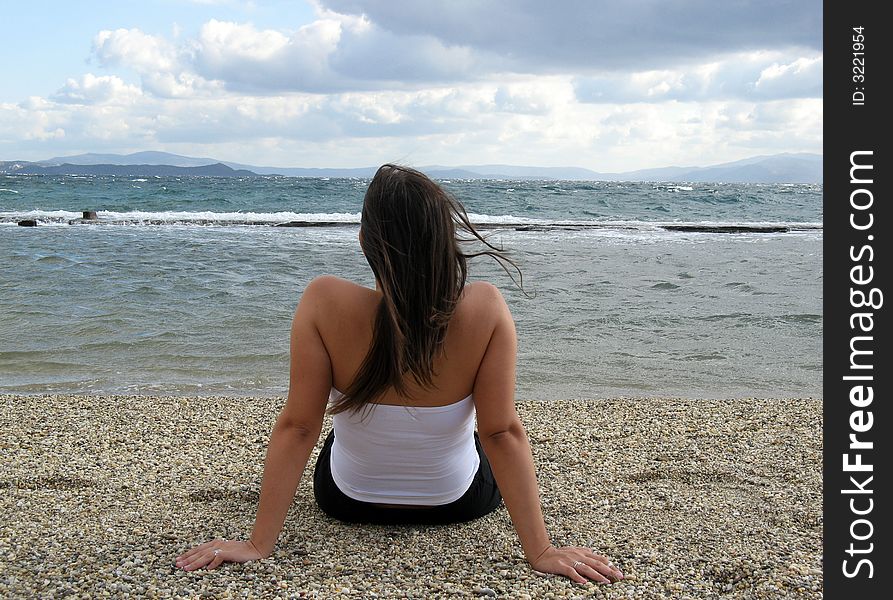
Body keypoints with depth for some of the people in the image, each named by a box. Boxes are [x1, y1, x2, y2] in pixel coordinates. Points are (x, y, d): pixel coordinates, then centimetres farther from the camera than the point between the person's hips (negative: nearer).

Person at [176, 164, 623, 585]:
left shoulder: (324, 302, -29)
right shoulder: (486, 309, -28)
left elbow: (296, 426, -25)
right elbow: (503, 433, -26)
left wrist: (258, 544, -17)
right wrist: (540, 550, -18)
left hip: (347, 501, 1)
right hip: (459, 503, 0)